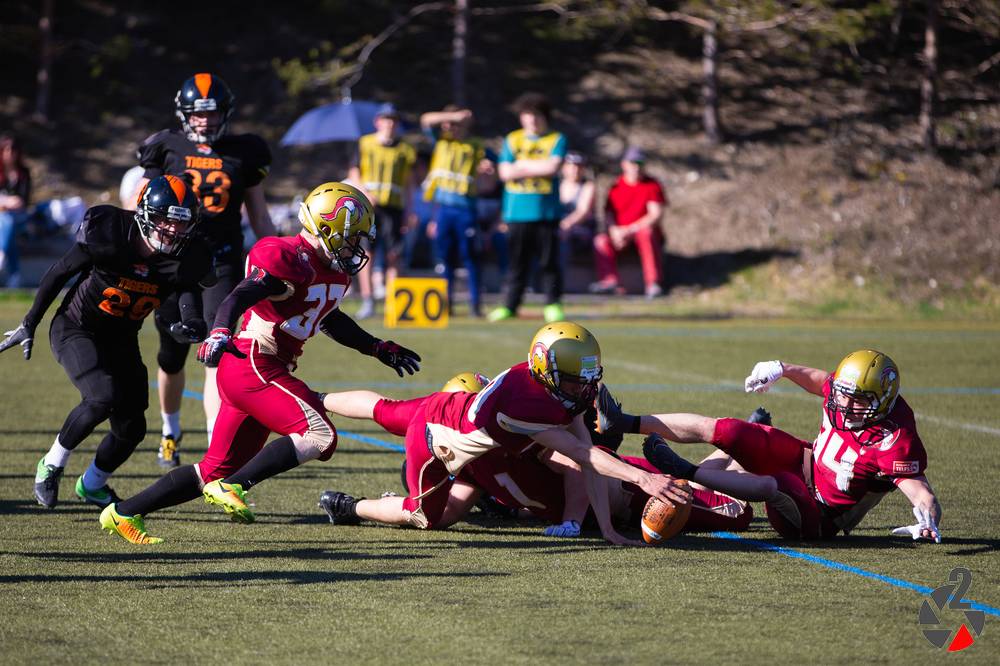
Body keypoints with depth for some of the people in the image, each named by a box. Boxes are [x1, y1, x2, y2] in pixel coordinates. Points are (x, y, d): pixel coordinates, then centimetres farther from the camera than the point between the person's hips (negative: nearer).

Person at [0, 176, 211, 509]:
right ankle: (52, 464, -3)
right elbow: (60, 273, -11)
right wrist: (29, 325, -2)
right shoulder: (109, 234, -25)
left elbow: (192, 310, -18)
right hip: (75, 328, -5)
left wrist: (191, 327, -45)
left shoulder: (185, 258, -16)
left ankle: (92, 483, 35)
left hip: (121, 340, 5)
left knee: (132, 427, 5)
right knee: (103, 397, -28)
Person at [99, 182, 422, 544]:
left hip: (260, 371, 10)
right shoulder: (288, 259, -15)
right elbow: (238, 298, -27)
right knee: (319, 436, -19)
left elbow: (330, 320, 34)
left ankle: (123, 513, 17)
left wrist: (380, 349, 36)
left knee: (216, 471, 11)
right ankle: (232, 487, -17)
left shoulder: (333, 272, 15)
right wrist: (220, 331, -46)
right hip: (254, 365, -10)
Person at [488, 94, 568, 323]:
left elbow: (553, 167, -11)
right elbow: (505, 172, 1)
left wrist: (523, 166, -3)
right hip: (517, 211, 2)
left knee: (549, 260, -1)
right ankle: (510, 305, 7)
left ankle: (553, 304, 7)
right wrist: (540, 169, -4)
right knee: (517, 261, 3)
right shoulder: (512, 140, 12)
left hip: (546, 211, -2)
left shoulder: (556, 140, 6)